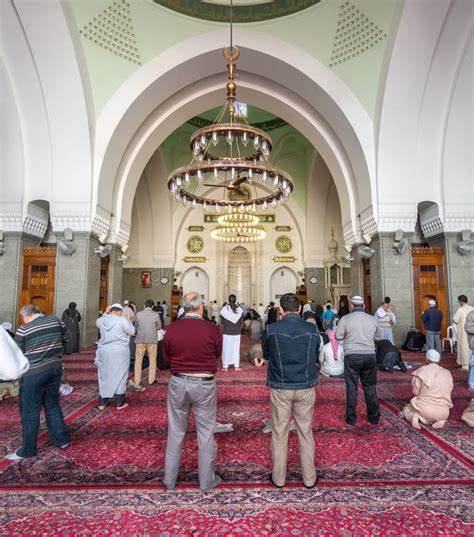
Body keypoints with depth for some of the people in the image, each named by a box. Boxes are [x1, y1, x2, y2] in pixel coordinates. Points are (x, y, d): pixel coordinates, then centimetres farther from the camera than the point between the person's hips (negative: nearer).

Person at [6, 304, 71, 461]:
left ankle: (27, 450, 18)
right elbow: (67, 338, 12)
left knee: (30, 411, 8)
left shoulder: (23, 330, -11)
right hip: (55, 368, 5)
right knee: (53, 405, 18)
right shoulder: (56, 320, -1)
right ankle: (62, 439, 26)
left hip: (33, 373, -5)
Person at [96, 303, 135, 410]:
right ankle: (120, 403, 11)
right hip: (120, 352, -4)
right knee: (119, 376, 5)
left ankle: (102, 403, 20)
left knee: (104, 376, 13)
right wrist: (128, 321, 8)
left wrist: (105, 313, 16)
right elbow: (132, 332, -5)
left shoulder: (102, 320, 1)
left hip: (104, 351, 4)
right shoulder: (122, 320, -14)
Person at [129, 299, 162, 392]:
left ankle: (136, 381, 6)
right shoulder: (156, 315, -7)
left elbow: (136, 326, 8)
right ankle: (151, 379, 18)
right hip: (152, 340, -1)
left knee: (138, 360, 9)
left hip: (140, 340, 1)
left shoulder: (138, 314, -3)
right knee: (152, 360, 12)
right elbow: (159, 327, 3)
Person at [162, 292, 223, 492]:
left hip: (178, 383, 2)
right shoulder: (212, 329, -15)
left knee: (175, 432, 18)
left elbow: (166, 357, 4)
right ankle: (206, 480, 28)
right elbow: (217, 355, 1)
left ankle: (170, 479, 32)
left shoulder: (171, 329, -9)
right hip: (205, 384, -2)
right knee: (205, 434, 13)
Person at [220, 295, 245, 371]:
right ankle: (236, 366, 15)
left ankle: (225, 366, 12)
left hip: (226, 332, -1)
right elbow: (241, 323, 1)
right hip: (237, 333, 1)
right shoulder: (240, 309, -5)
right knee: (236, 348, 10)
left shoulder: (224, 309, -8)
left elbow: (221, 323, -1)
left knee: (226, 349, 8)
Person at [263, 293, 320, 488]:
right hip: (306, 387, 2)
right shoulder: (312, 330, -7)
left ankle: (278, 477, 26)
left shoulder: (272, 330, -12)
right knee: (306, 432, 15)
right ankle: (309, 478, 27)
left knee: (279, 433, 13)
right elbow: (315, 356, 7)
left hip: (280, 388, -1)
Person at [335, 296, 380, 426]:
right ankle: (374, 417, 22)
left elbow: (338, 336, -3)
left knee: (351, 387, 6)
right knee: (370, 387, 13)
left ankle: (351, 418, 13)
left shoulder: (345, 319, -7)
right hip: (370, 355, 3)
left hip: (352, 356, -2)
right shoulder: (372, 319, 2)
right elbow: (374, 336, 12)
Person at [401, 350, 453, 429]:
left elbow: (415, 392, -5)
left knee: (406, 409, 26)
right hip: (443, 412, 3)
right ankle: (441, 420, 5)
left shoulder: (421, 371, -8)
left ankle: (414, 417, -7)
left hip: (424, 409, -3)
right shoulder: (447, 373, 4)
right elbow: (448, 391, 10)